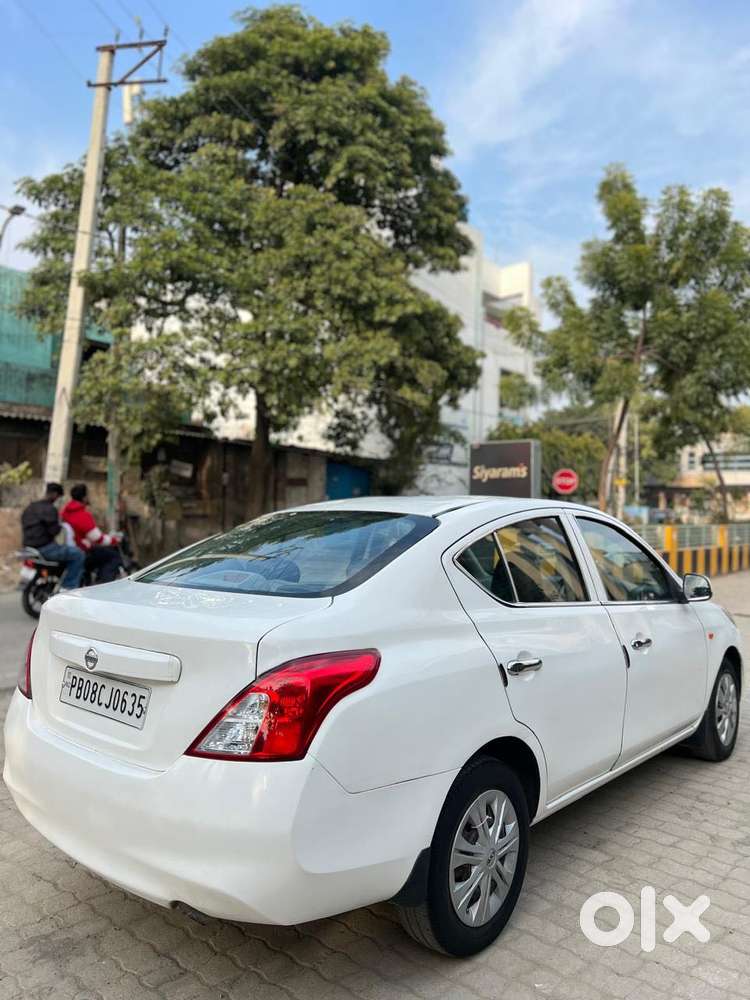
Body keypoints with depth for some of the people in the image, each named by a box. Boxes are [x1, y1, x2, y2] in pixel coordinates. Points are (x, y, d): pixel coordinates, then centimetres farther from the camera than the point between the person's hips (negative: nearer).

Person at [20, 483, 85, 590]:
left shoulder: (29, 508, 15)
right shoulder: (49, 509, -15)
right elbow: (54, 531, -21)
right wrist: (60, 524, 1)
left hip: (30, 547, 10)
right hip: (45, 548, -10)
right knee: (78, 554, -8)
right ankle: (68, 586, -10)